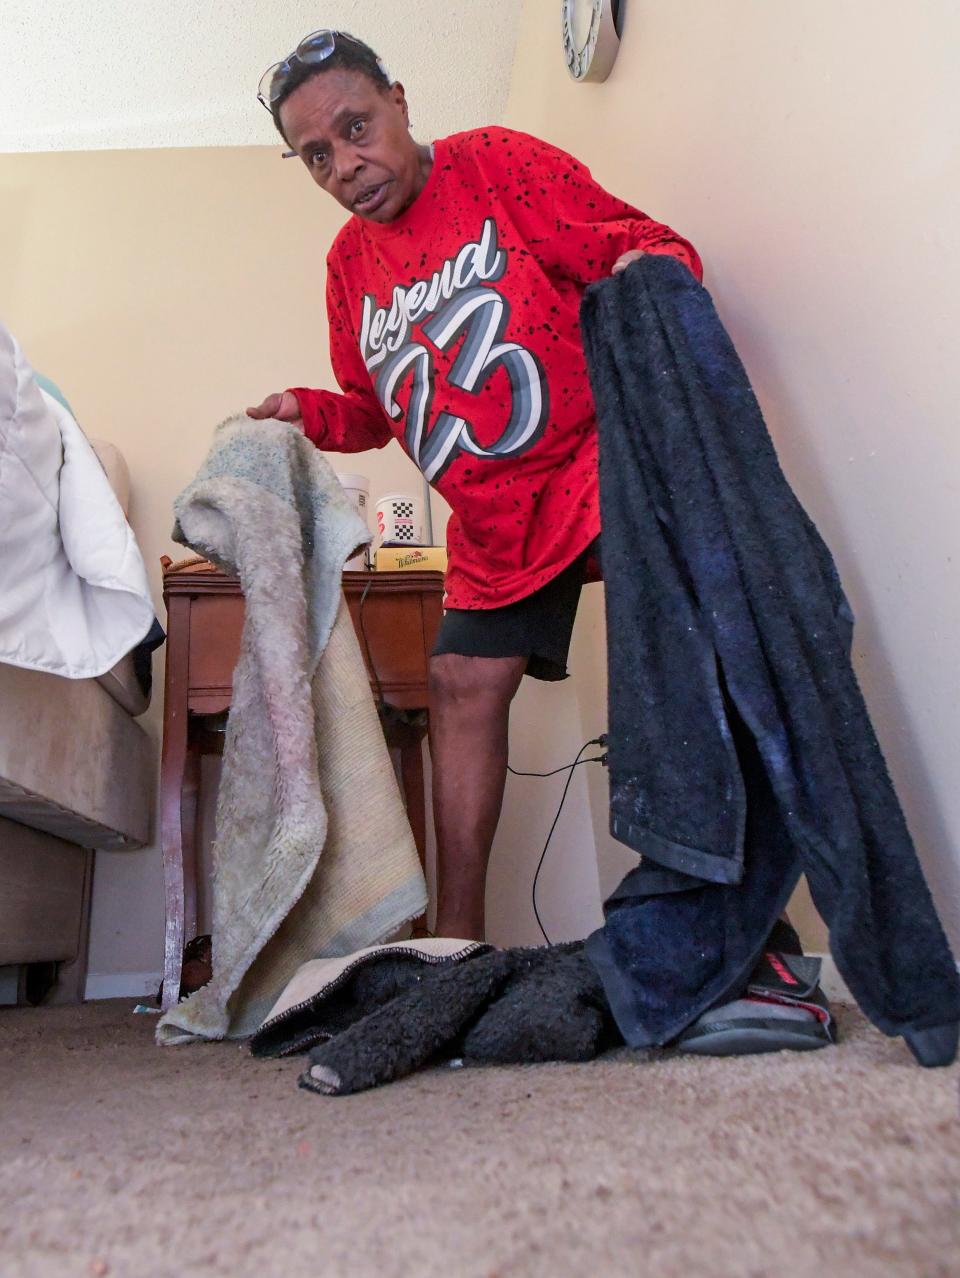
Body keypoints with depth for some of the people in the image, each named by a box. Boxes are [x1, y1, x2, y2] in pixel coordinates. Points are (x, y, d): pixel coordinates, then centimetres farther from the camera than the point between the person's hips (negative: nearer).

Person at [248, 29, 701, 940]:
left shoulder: (497, 163, -2)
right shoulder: (349, 264, 14)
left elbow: (656, 246, -6)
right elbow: (373, 409, 23)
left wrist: (646, 270, -29)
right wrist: (309, 413, 3)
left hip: (590, 458, -6)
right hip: (493, 524, 7)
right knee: (462, 684, 3)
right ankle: (458, 937, 14)